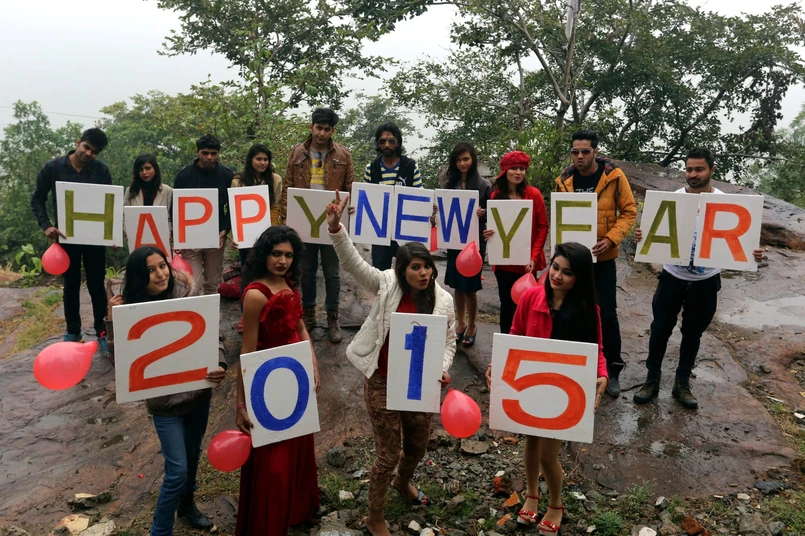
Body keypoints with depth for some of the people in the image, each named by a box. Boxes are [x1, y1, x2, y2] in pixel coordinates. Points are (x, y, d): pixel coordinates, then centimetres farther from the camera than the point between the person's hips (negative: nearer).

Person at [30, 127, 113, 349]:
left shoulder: (102, 170, -4)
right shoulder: (53, 168, -4)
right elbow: (37, 199, 3)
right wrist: (46, 225, -11)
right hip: (66, 237, 1)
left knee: (97, 286, 5)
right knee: (71, 286, 11)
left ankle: (102, 332, 15)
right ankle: (73, 332, 24)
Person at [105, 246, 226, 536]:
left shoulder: (188, 296, -9)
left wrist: (220, 365, -22)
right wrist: (111, 320, -26)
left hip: (199, 392, 4)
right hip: (164, 401, -3)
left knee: (193, 453, 24)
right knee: (177, 470, -1)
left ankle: (187, 504, 51)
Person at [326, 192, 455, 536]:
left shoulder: (443, 300, -7)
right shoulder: (386, 285, -12)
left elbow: (449, 342, 3)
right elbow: (352, 263, -21)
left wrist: (443, 369, -15)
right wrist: (336, 228, -35)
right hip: (383, 383, -3)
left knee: (417, 447, 23)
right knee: (389, 454, 5)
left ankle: (403, 483, 59)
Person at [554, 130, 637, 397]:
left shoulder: (614, 176, -8)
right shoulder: (564, 180, 0)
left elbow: (629, 212, -5)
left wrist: (610, 239, -19)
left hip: (602, 257, -3)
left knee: (607, 313, -1)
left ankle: (613, 369, 15)